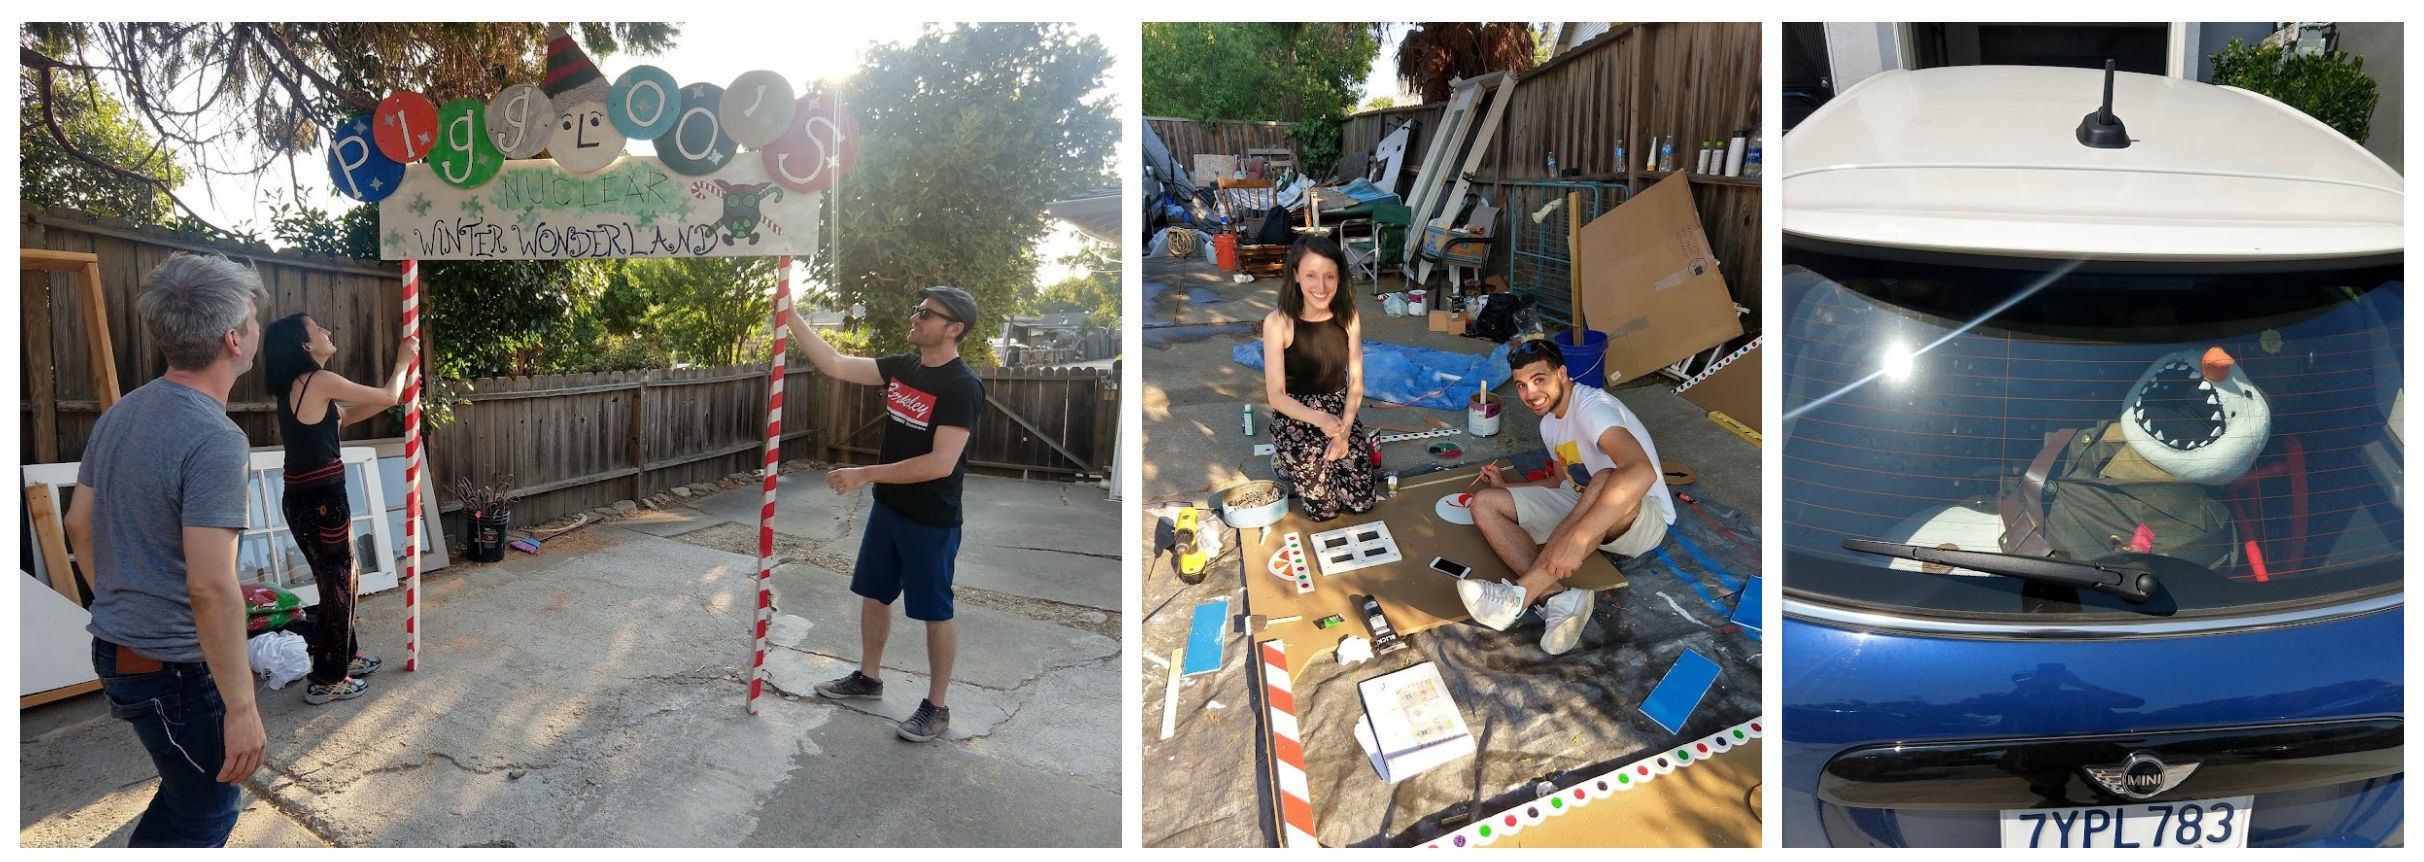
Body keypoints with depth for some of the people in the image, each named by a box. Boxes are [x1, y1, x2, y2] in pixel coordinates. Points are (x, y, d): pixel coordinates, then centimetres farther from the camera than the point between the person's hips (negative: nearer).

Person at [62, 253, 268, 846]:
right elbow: (211, 586, -29)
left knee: (187, 788, 27)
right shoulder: (214, 439, -25)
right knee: (209, 811, 11)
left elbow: (79, 525, 14)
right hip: (174, 666, -9)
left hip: (114, 647, 9)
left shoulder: (120, 414, 4)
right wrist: (241, 706, -24)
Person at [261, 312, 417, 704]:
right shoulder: (321, 381, -15)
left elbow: (346, 416, 22)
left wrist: (396, 389, 21)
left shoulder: (294, 387, 11)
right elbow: (389, 398, -7)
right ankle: (326, 680, 13)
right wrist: (402, 363, 11)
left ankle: (345, 656, 36)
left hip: (301, 498, 9)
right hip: (323, 499, -9)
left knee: (341, 578, 22)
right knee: (337, 586, 4)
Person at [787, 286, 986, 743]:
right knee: (874, 594, 20)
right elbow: (835, 364, 4)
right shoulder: (902, 366, 2)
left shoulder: (962, 386, -21)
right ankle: (868, 676, 40)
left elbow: (941, 463, -27)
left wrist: (866, 474, -25)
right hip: (887, 507, 8)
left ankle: (937, 707, 18)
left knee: (935, 611, 5)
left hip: (931, 520, -8)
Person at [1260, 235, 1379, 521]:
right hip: (1295, 415, -3)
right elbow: (1276, 396, -16)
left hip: (1340, 411, 4)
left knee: (1362, 502, -3)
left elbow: (1356, 381, -1)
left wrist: (1344, 430, -14)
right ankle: (1286, 460, 22)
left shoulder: (1348, 315, -8)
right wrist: (1319, 419, -32)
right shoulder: (1278, 323, -19)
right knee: (1324, 509, -6)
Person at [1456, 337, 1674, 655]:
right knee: (1485, 503, -7)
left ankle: (1520, 595, -44)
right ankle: (1558, 594, -27)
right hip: (1580, 509, 9)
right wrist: (1506, 485, 10)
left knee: (1606, 480, -43)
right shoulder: (1549, 423, 7)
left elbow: (1641, 472, -41)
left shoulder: (1592, 407, -23)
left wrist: (1577, 538, -49)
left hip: (1642, 520, -9)